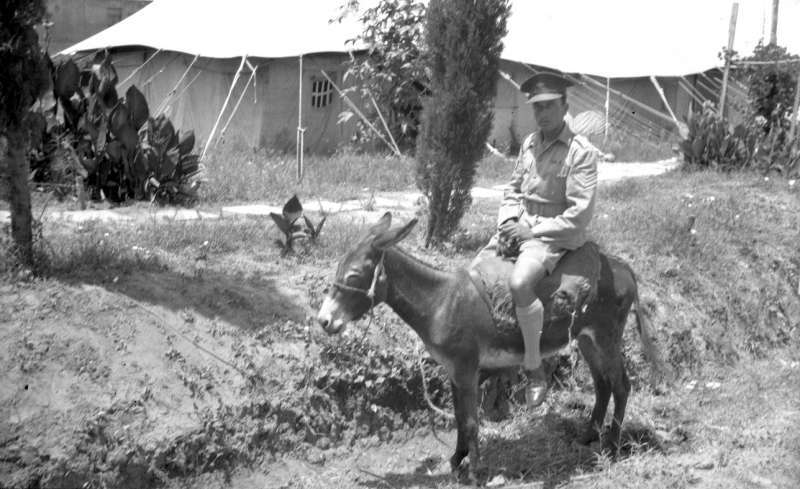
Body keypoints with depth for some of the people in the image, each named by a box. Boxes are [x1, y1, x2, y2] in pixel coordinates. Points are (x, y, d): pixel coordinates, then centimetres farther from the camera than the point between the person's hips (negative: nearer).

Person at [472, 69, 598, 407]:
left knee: (519, 283, -33)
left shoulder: (581, 152, -13)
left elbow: (580, 213, -18)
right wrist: (508, 219, -2)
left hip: (556, 233, -8)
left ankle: (534, 369, -18)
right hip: (521, 226, 8)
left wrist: (534, 231, -18)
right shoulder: (530, 143, 10)